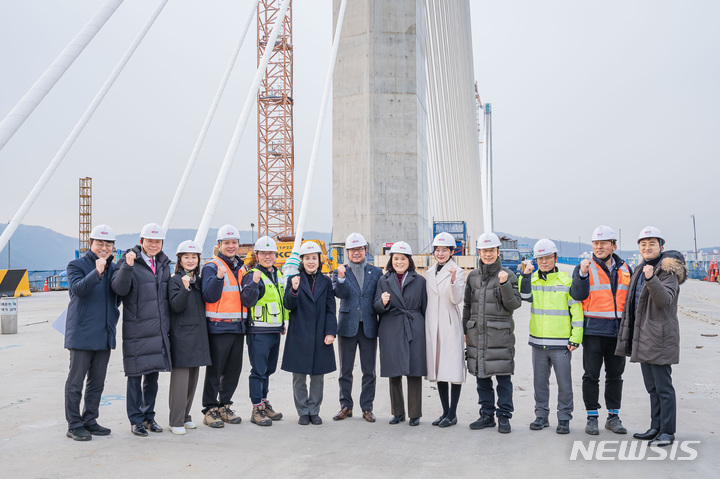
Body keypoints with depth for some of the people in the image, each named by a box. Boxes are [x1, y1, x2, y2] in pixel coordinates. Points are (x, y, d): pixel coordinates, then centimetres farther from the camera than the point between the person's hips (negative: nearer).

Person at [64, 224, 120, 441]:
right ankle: (74, 425, 9)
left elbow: (120, 292, 12)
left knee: (97, 382, 13)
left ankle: (90, 421, 23)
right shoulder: (77, 265, -3)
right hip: (81, 333, -6)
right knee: (76, 381, 0)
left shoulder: (113, 267, 13)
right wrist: (96, 273, -32)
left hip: (105, 334, 6)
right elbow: (78, 288, -22)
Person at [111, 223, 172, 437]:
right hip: (136, 330, -5)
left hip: (159, 330, 6)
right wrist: (127, 267, -34)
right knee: (135, 375, 1)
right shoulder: (129, 261, -5)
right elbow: (119, 289, -19)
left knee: (153, 375, 12)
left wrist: (168, 326, 18)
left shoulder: (164, 263, 13)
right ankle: (135, 420, 11)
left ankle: (149, 416, 24)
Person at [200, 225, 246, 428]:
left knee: (233, 369, 11)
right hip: (218, 327, -7)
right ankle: (210, 409, 10)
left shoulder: (241, 268, 16)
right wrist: (219, 277, -27)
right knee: (215, 370, -1)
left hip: (238, 326, 7)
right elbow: (209, 297, -17)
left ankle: (224, 406, 24)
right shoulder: (211, 267, -6)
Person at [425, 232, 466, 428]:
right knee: (438, 369, 9)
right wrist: (426, 324, 16)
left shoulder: (457, 272, -3)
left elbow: (457, 299, -13)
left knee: (453, 369, -4)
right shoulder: (430, 273, 14)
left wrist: (453, 279, -28)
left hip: (450, 325, -6)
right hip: (432, 325, 6)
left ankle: (452, 414, 4)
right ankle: (445, 411, 18)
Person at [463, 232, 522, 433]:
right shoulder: (473, 276, 11)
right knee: (481, 377, 10)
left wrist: (505, 284, -20)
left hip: (500, 334, -4)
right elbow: (467, 305, 17)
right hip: (477, 334, 4)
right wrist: (465, 331, 14)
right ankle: (487, 415, 21)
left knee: (503, 377, 0)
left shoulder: (508, 275, -1)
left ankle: (504, 416, 10)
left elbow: (514, 304, -7)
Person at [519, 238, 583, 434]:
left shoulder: (566, 281, -3)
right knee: (540, 382, 12)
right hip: (538, 341, 4)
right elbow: (525, 297, -11)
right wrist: (526, 275, -16)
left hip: (561, 343, -3)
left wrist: (575, 338, -7)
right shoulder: (533, 280, 8)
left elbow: (576, 311, -2)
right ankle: (541, 415, 24)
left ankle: (564, 418, 13)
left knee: (564, 383, 2)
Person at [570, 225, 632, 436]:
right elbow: (577, 296, -10)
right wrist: (583, 274, -23)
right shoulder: (584, 267, 0)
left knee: (615, 375, 10)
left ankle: (613, 417, 20)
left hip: (618, 331, 4)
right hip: (593, 331, -3)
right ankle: (592, 417, 10)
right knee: (591, 375, 2)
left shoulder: (625, 269, 12)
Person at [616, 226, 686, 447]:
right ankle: (656, 428, 23)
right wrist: (630, 336, 25)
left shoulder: (668, 270, -10)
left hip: (660, 337, -9)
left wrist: (651, 279, -40)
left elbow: (665, 299, -25)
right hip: (643, 337, 9)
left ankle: (668, 432, 3)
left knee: (663, 386, -4)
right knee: (652, 387, 14)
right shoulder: (640, 271, 15)